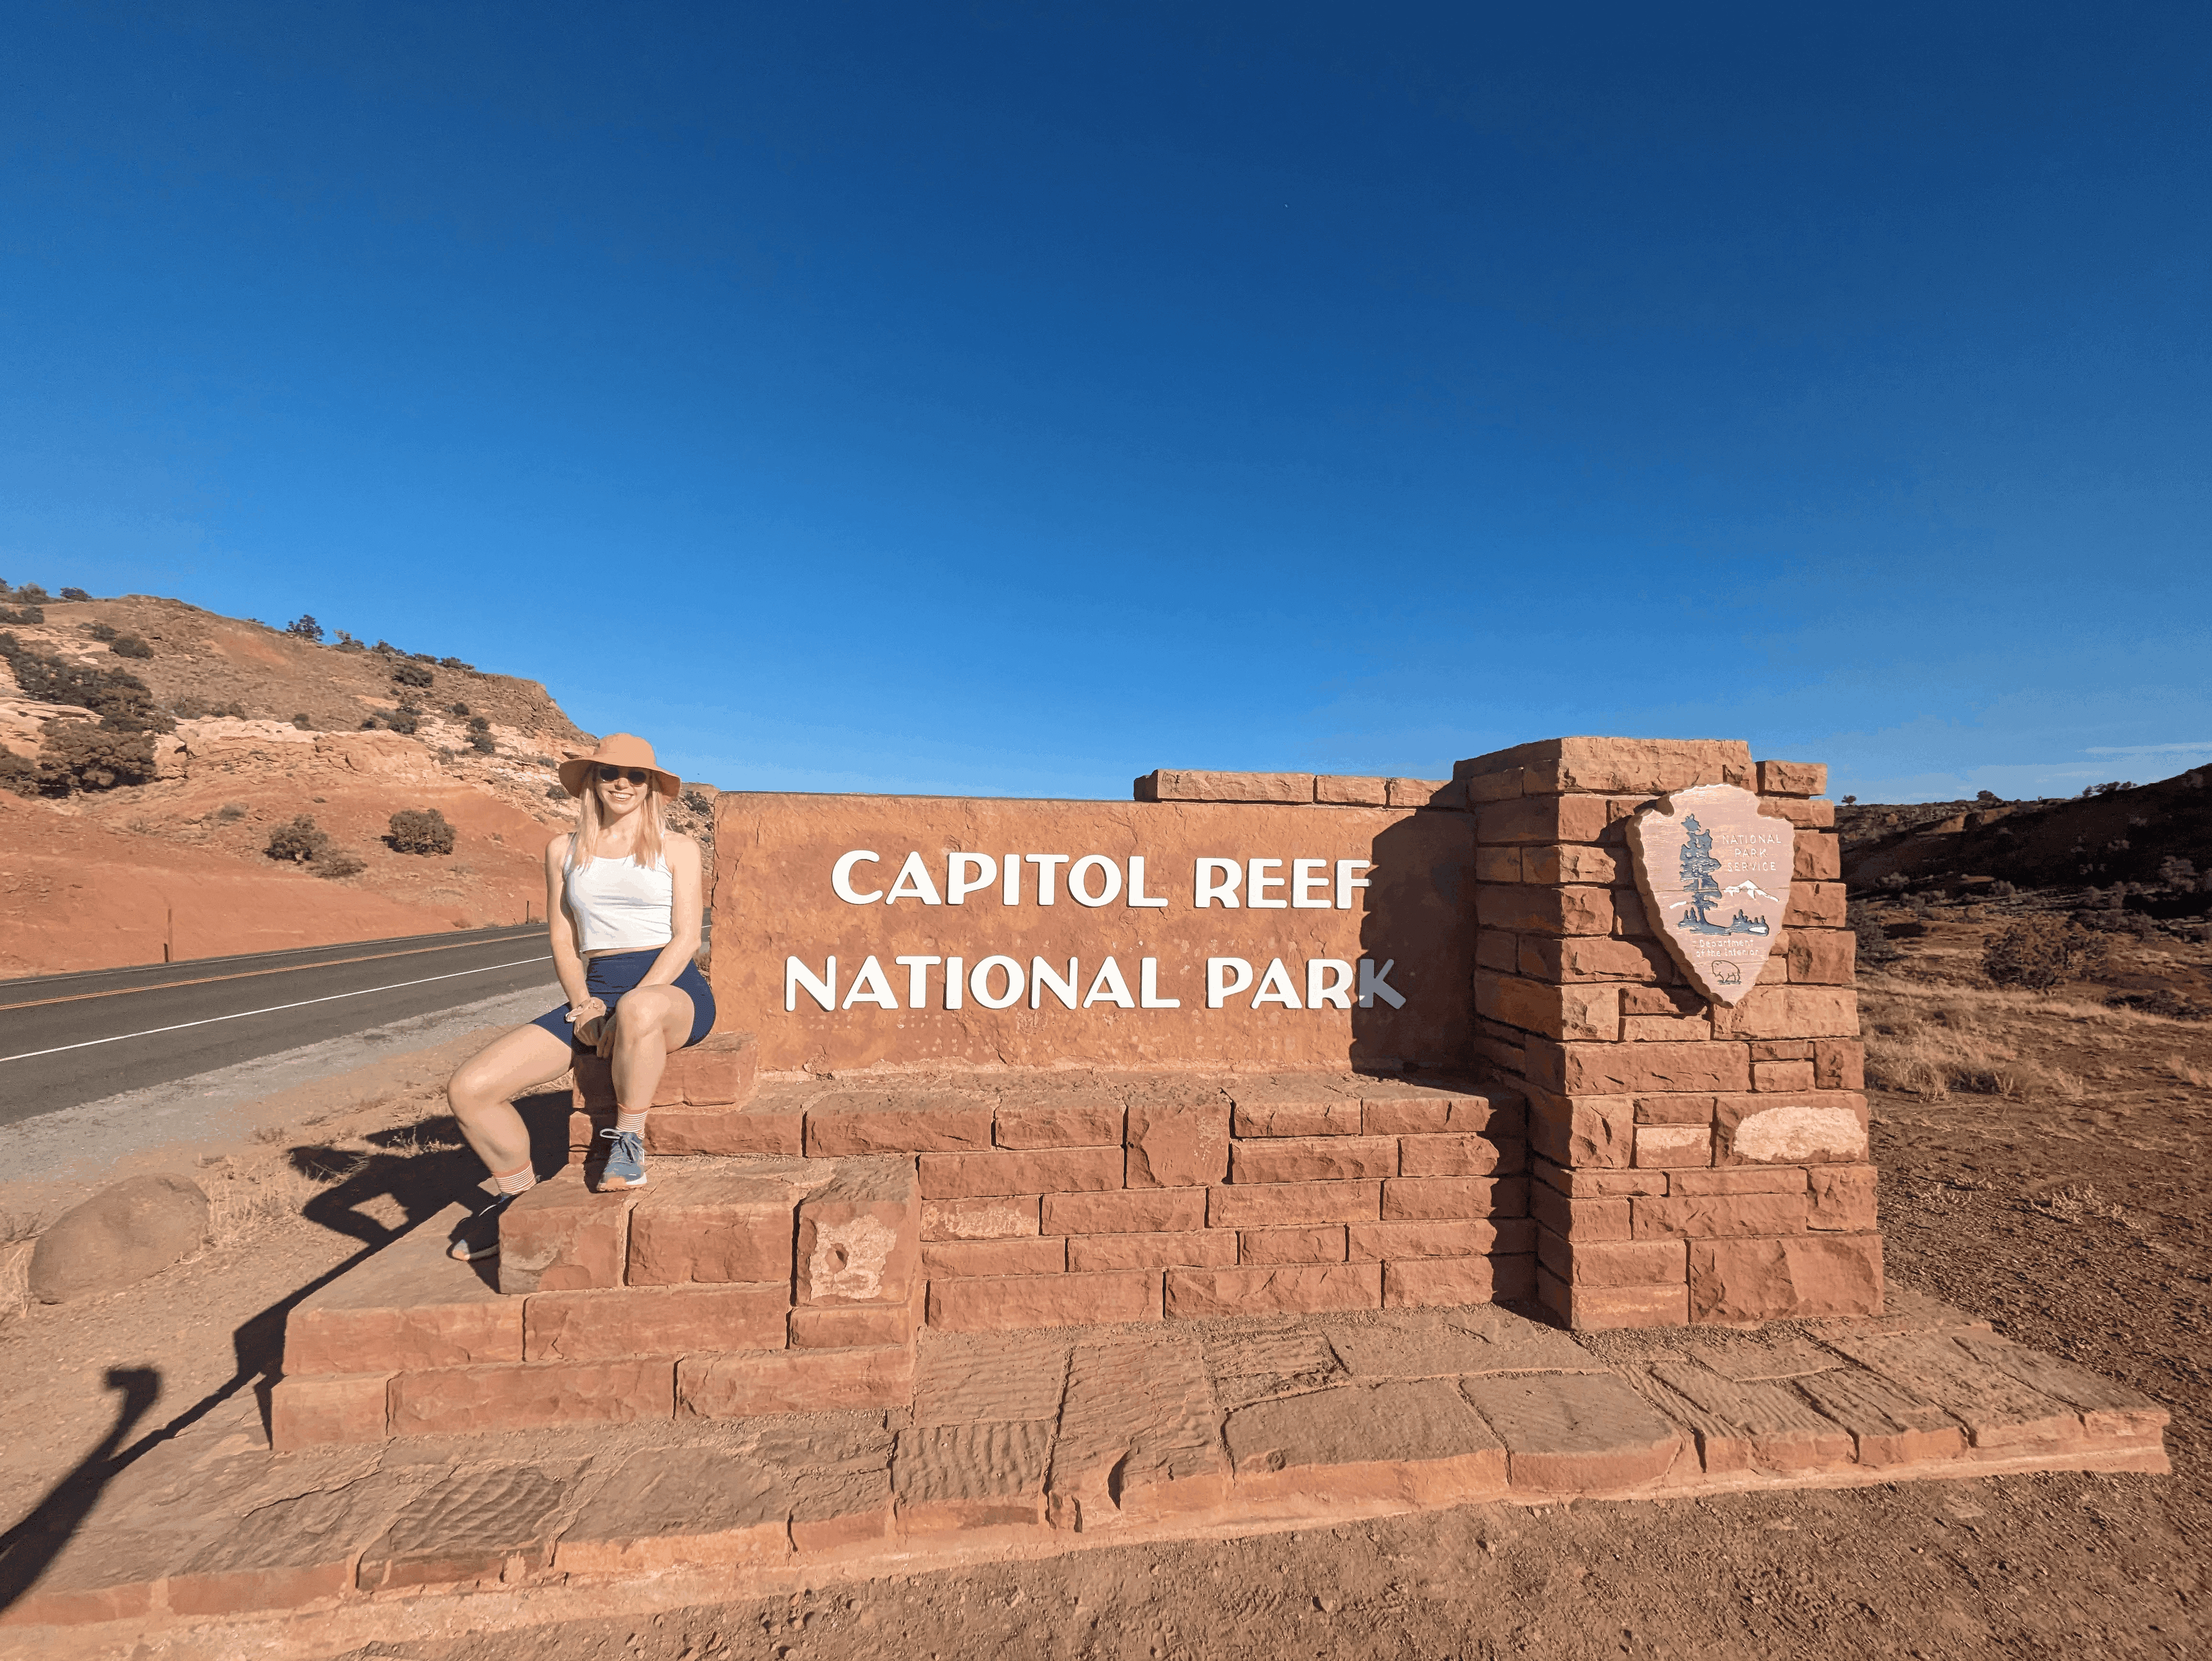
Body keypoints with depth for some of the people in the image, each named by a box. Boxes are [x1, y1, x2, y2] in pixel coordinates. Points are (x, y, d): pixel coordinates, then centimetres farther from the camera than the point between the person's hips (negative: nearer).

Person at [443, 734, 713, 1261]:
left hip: (671, 988, -4)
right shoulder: (564, 850, 15)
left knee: (637, 1011, -42)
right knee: (469, 1089, -10)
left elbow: (686, 938, -3)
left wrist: (630, 1007, -15)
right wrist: (584, 1003, -4)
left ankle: (629, 1139, -15)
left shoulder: (677, 847, 4)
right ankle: (517, 1196, 17)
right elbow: (563, 941, 15)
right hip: (597, 993, 5)